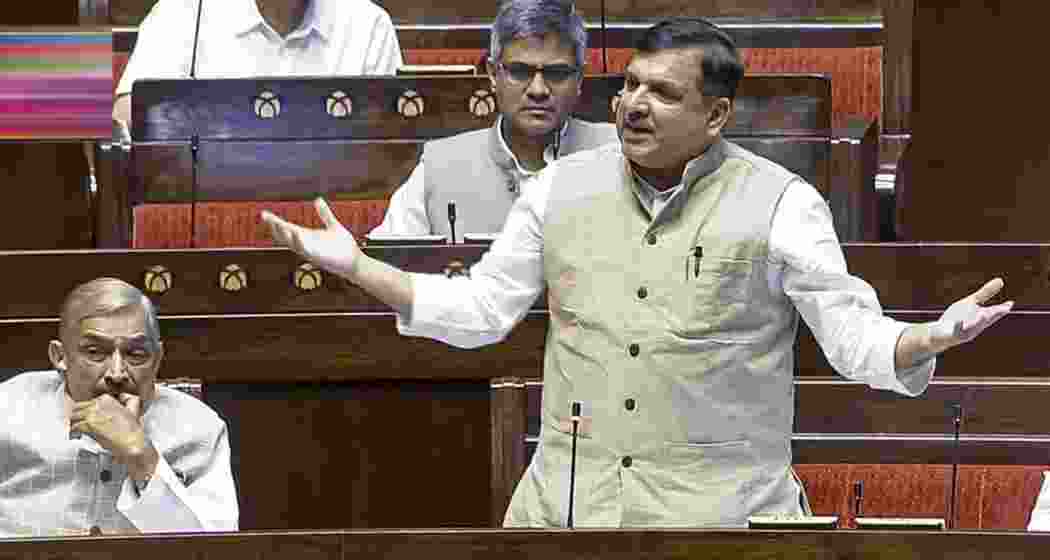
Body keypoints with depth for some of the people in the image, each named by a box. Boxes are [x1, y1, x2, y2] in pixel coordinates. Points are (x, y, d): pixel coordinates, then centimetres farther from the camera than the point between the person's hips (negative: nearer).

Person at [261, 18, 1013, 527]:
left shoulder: (780, 204, -6)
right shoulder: (563, 187, 6)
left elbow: (854, 335, -7)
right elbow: (480, 309, 11)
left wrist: (933, 339, -28)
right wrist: (357, 266, 5)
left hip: (718, 510, -3)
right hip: (568, 502, 3)